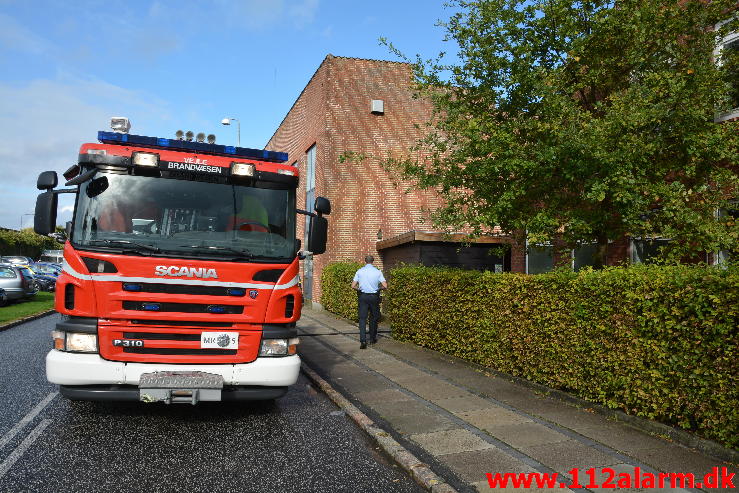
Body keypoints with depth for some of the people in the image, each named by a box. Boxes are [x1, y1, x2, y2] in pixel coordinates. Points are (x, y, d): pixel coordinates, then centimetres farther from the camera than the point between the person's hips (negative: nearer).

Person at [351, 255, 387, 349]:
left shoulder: (360, 271, 0)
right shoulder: (378, 272, -2)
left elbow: (353, 286, -2)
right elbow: (385, 286, -8)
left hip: (363, 296, 0)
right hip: (374, 296, 0)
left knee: (362, 318, -1)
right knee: (374, 318, 16)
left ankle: (363, 341, -14)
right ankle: (372, 338, 26)